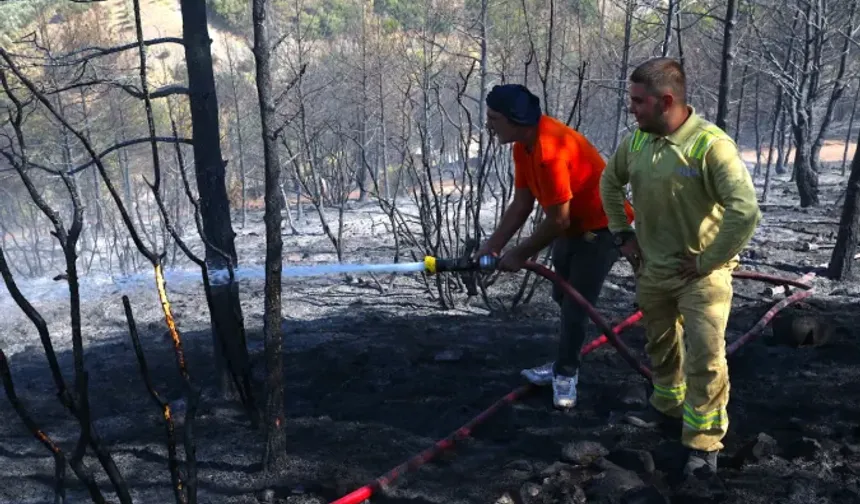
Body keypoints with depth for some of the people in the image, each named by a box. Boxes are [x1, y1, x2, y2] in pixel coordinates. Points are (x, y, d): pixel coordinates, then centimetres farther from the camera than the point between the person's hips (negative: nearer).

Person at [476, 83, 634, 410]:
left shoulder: (549, 150, -34)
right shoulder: (523, 145, -4)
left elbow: (557, 221, -30)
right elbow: (521, 205, 2)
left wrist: (520, 255, -18)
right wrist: (493, 245, -5)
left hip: (602, 228, -10)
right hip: (572, 226, 10)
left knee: (575, 306, -7)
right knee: (564, 298, 18)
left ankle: (565, 373, 11)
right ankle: (566, 367, 34)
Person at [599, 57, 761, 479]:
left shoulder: (711, 144, -25)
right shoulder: (635, 141, -5)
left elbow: (746, 211, -29)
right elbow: (610, 182, 16)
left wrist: (707, 262, -21)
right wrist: (622, 234, 10)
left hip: (701, 273, -6)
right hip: (652, 269, 6)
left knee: (704, 359, -5)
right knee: (660, 346, 22)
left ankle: (703, 443, 10)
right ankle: (668, 408, 44)